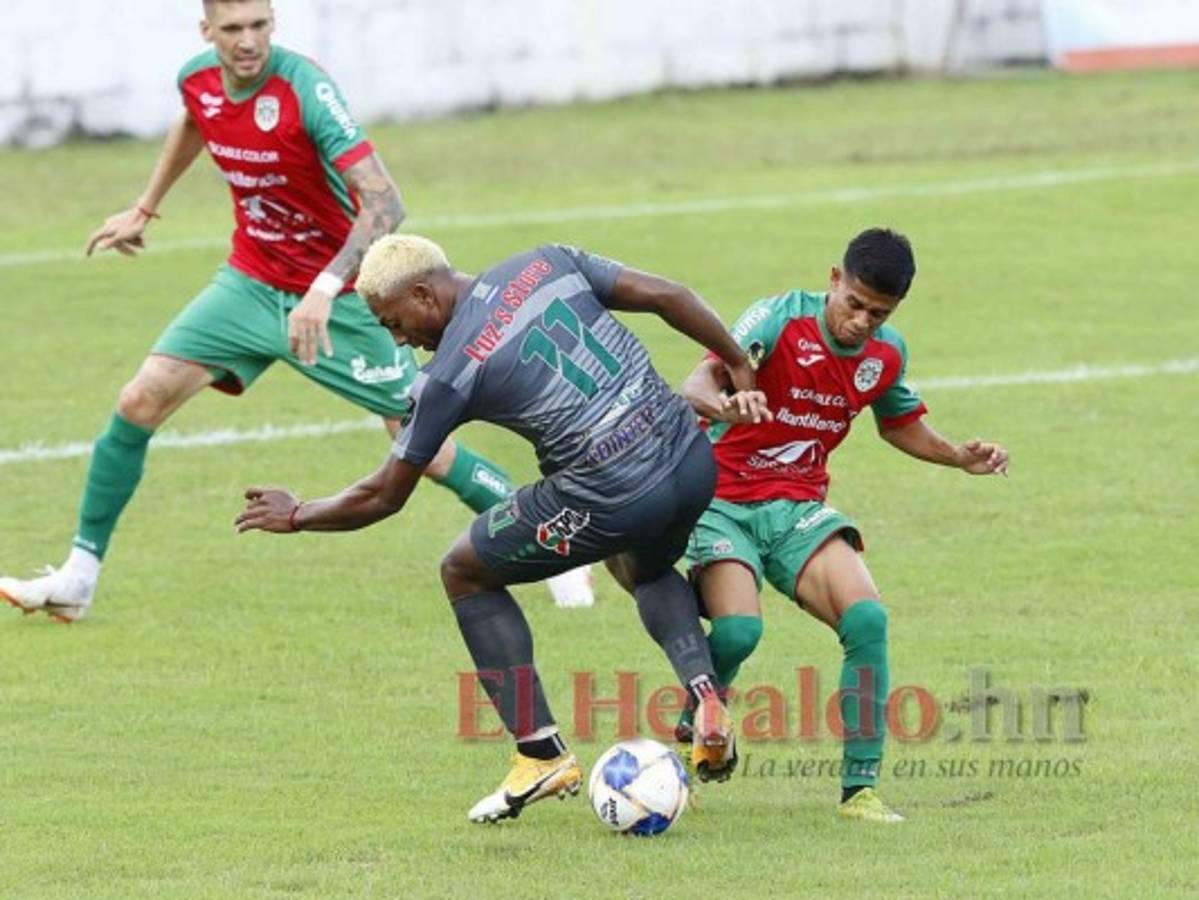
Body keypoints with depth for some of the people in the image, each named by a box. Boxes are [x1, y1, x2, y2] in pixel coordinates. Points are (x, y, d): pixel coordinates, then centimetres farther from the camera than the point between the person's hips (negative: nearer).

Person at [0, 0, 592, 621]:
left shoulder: (306, 90, -27)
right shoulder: (198, 81, -7)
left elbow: (384, 204, -33)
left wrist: (327, 288, -44)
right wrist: (144, 210, 28)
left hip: (339, 298, -5)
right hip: (251, 283, 5)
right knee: (139, 403, -6)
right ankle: (77, 580, 5)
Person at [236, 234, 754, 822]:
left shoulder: (449, 373, -4)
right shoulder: (546, 264, 8)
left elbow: (383, 497, 5)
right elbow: (667, 296, 7)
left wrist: (297, 515, 22)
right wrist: (738, 366, 19)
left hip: (612, 499, -7)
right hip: (694, 462, 7)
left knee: (465, 573, 17)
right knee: (645, 569, 40)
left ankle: (541, 754, 12)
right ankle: (703, 693, 12)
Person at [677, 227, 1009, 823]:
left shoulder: (888, 355, 2)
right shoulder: (779, 319, -16)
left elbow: (900, 423, 24)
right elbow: (699, 383, -28)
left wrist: (958, 456, 5)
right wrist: (725, 403, -52)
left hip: (800, 509, 4)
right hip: (724, 501, -4)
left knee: (867, 620, -19)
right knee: (738, 630, -27)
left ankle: (861, 787, -11)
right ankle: (688, 736, 4)